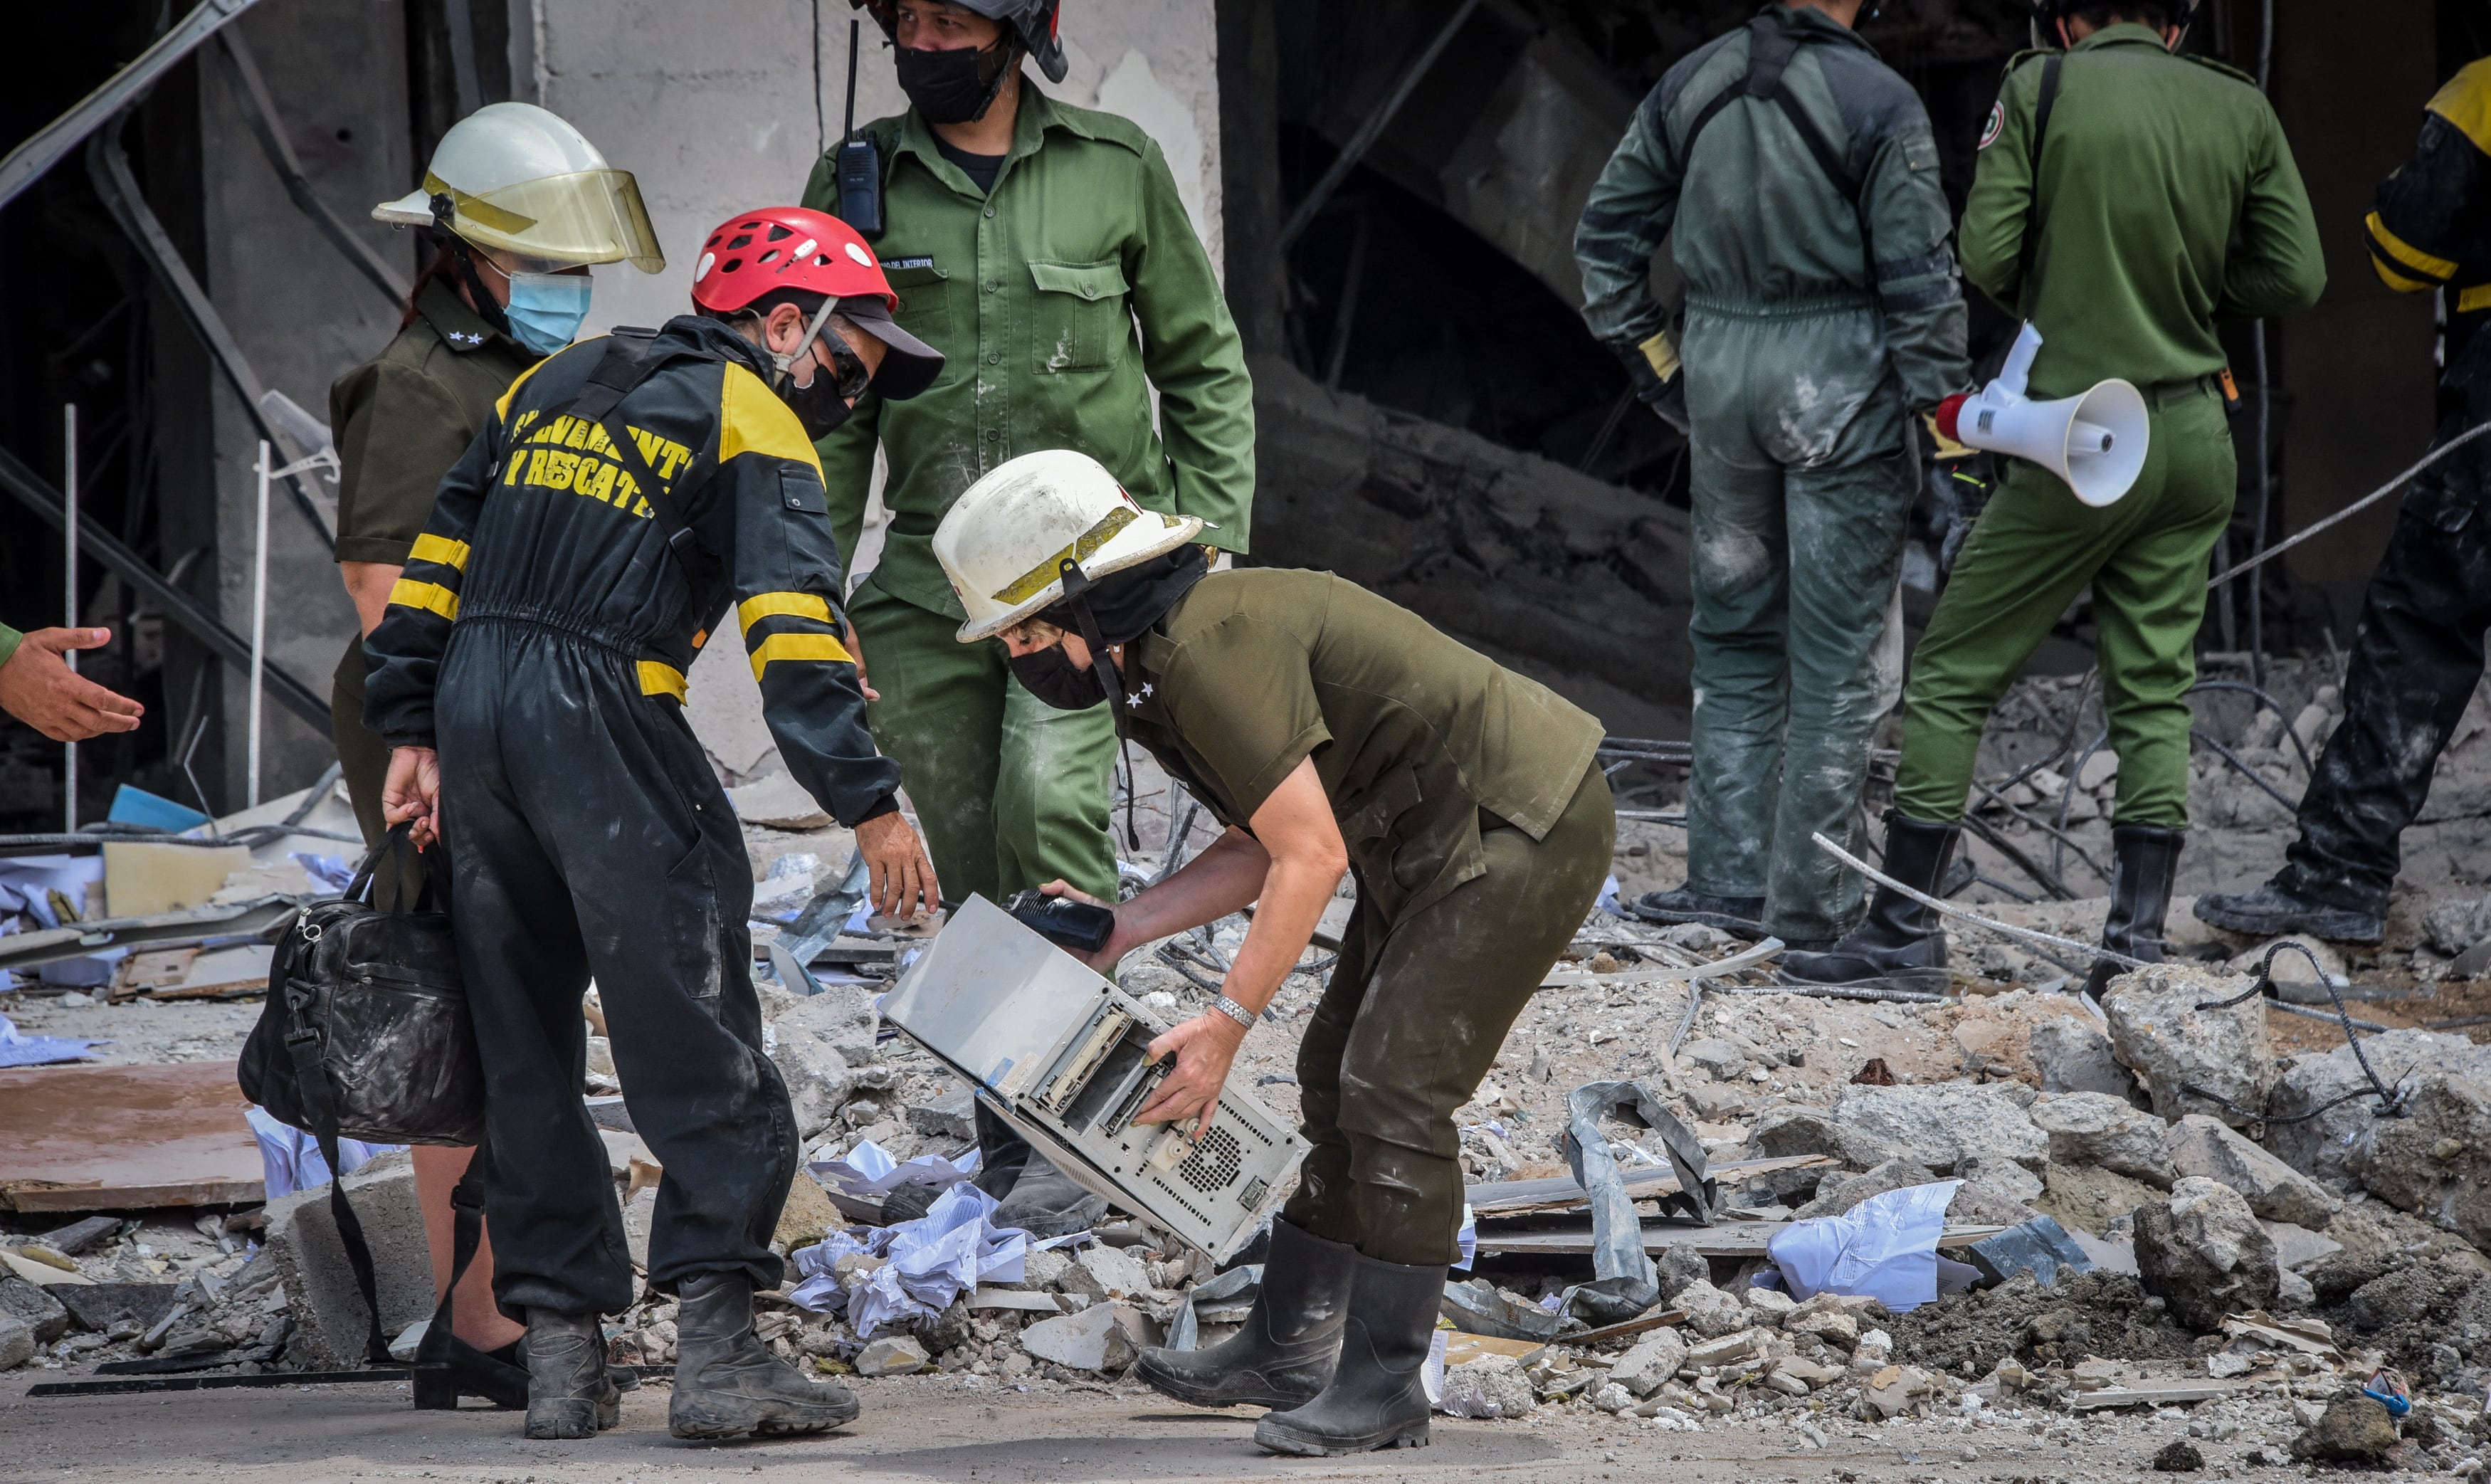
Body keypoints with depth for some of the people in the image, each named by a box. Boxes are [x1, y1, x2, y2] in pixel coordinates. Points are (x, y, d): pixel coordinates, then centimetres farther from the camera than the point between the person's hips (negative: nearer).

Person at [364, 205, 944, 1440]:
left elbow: (436, 558, 19)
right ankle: (715, 1349, -12)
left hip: (473, 708, 7)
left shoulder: (553, 383, 22)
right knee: (693, 1041, -5)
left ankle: (559, 1354, 11)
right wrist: (869, 803, -15)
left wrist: (413, 733, 18)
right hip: (603, 721, -7)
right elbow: (793, 625, -11)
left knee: (526, 1050, 12)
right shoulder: (752, 423, 1)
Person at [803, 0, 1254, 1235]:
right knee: (970, 861, 2)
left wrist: (1207, 543, 2)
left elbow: (1205, 369, 11)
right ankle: (1004, 1144, 14)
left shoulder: (1116, 169, 2)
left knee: (1048, 809, -20)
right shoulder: (856, 185, 5)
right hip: (933, 576, 3)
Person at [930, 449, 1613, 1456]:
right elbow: (1264, 851, 14)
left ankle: (1384, 1386, -6)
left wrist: (1225, 1025, -21)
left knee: (1394, 1091, -11)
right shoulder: (1156, 664, 8)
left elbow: (1312, 856, -24)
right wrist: (1122, 929, 5)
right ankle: (1286, 1349, 23)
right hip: (1441, 840, 11)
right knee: (1339, 1077, 15)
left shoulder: (1210, 652, -24)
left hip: (1521, 832, -11)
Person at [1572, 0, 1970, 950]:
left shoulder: (1692, 86, 4)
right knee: (1841, 655, 2)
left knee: (1734, 633, 16)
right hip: (1840, 388, -5)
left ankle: (1729, 876, 15)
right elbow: (1919, 276, -12)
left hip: (1721, 374, 5)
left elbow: (1606, 232, 11)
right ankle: (1810, 904, 2)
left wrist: (1647, 357, 18)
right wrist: (1944, 408, -6)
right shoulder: (1877, 102, -12)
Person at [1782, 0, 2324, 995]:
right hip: (2194, 441, 4)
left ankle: (1906, 930, 4)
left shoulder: (2042, 87, -6)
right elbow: (2296, 277, 3)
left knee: (1953, 678, 4)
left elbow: (1985, 257, -9)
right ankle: (2138, 938, 6)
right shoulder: (2239, 109, 3)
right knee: (2153, 695, 11)